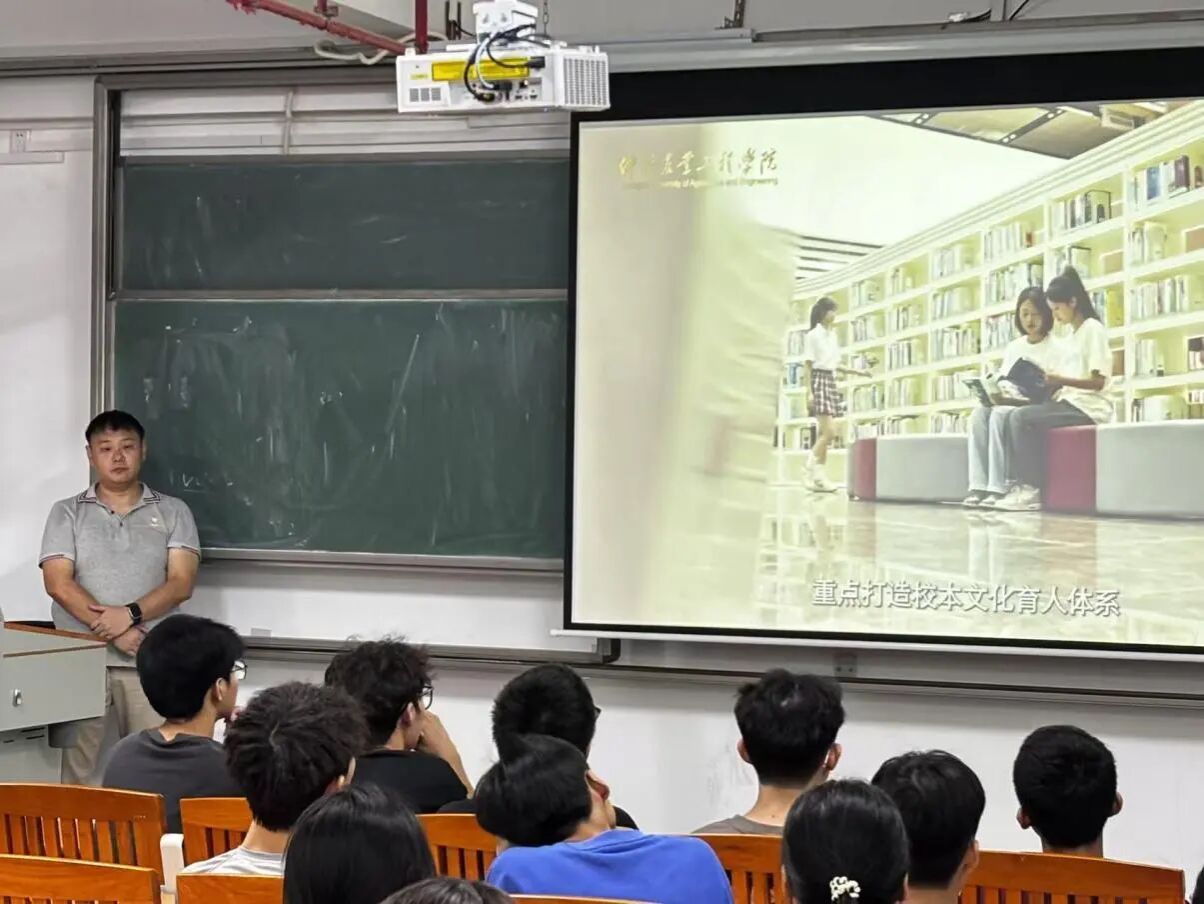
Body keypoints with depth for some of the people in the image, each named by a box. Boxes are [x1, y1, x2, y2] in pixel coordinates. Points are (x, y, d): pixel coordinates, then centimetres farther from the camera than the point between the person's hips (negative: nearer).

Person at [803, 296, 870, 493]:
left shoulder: (834, 335, 16)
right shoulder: (813, 335, -5)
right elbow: (807, 365, -8)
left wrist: (856, 372, 12)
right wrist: (809, 392, -16)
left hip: (831, 382, 8)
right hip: (819, 381, -8)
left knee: (824, 432, 4)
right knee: (830, 431, -16)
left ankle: (818, 476, 4)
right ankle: (814, 465, -4)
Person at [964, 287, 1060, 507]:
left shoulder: (1055, 348, -1)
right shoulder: (1013, 347, 18)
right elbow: (1002, 381, 14)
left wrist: (1015, 400, -23)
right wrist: (994, 394, -12)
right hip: (1009, 405, 6)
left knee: (1000, 414, -35)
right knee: (979, 413, -27)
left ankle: (998, 488, -40)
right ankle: (978, 487, -36)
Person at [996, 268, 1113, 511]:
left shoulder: (1092, 329, -6)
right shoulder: (1073, 335, 21)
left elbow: (1098, 382, -14)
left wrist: (1059, 380, -22)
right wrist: (1048, 384, 1)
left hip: (1088, 408, -9)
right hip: (1070, 403, 9)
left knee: (1022, 417, -21)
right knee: (1018, 417, -7)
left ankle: (1033, 490, -18)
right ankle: (1022, 485, -14)